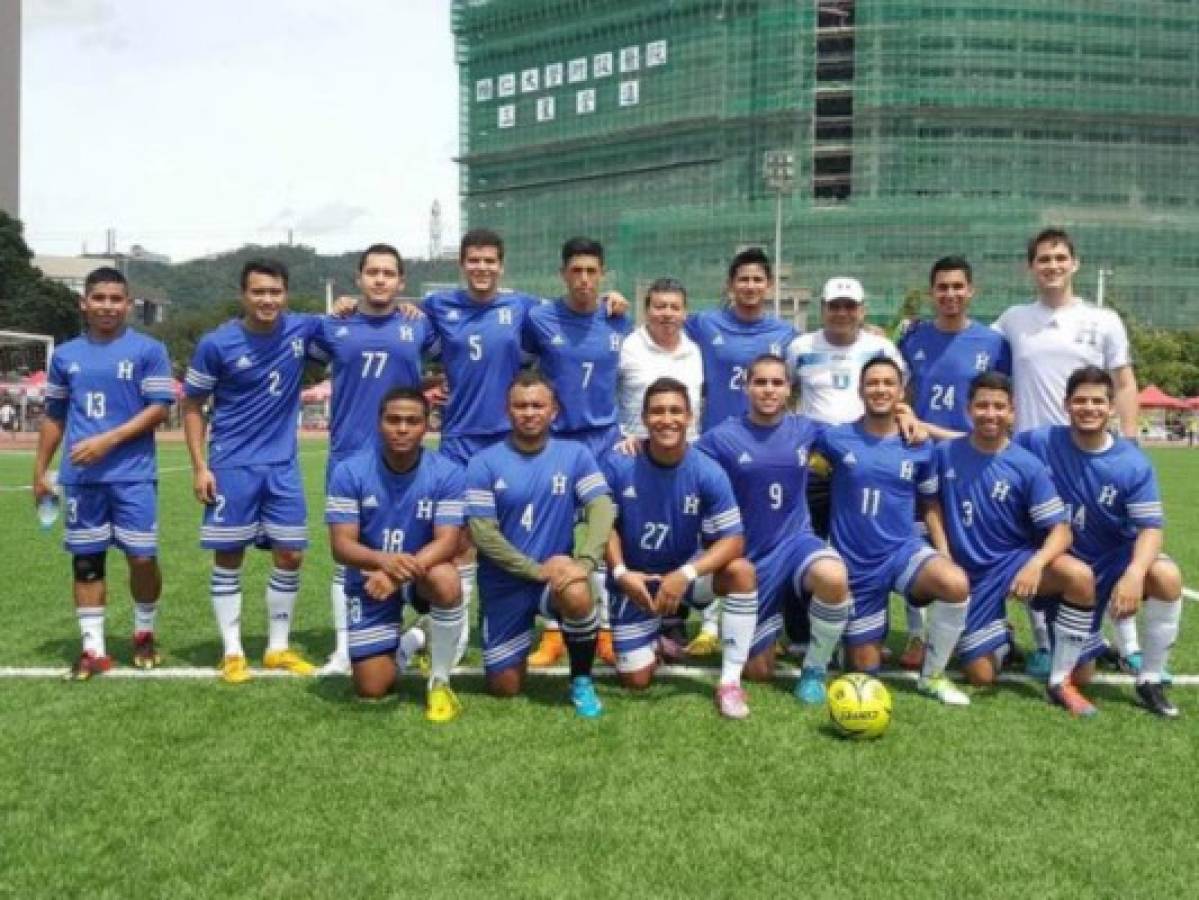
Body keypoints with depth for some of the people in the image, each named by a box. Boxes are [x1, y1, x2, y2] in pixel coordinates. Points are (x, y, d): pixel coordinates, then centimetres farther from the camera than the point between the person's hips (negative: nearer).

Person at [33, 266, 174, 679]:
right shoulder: (65, 355, 10)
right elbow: (53, 417, 17)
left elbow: (159, 409, -7)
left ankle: (144, 634, 20)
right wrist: (40, 471, 15)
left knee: (143, 557, -4)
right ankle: (93, 649, 15)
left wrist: (108, 440, -16)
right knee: (86, 559, 6)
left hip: (133, 475, -3)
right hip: (80, 477, 3)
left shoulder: (148, 350, -1)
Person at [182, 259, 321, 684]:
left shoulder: (302, 329, -2)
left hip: (283, 465, 3)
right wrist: (199, 466, -8)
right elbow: (193, 406, 0)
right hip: (232, 466, -3)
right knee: (228, 557, 2)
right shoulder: (217, 343, -9)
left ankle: (278, 648, 19)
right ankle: (232, 652, 13)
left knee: (290, 556, 5)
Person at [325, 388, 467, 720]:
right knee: (370, 690, -4)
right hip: (370, 578, 1)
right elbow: (341, 545, -19)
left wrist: (402, 572, -41)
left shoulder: (447, 473, -16)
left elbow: (447, 541, -22)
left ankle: (440, 683, -14)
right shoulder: (349, 472, -15)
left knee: (446, 581, -37)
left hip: (423, 571, 0)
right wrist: (384, 560, -41)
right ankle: (405, 646, 34)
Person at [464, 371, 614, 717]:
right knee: (504, 688, 3)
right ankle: (525, 634, 39)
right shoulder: (484, 464, -8)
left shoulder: (575, 455, -3)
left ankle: (581, 681, -9)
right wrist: (537, 569, -18)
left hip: (555, 574, 0)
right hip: (504, 585, 1)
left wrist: (585, 562, -29)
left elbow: (601, 508, -13)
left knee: (577, 594, -37)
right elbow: (482, 532, -11)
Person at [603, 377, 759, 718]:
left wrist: (686, 574, -34)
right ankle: (660, 633, 33)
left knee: (742, 572, -31)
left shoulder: (708, 473, -19)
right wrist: (620, 573, -22)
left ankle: (730, 682, -21)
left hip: (686, 571, 0)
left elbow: (733, 540, -21)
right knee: (635, 680, -4)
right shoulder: (618, 464, -17)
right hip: (636, 579, 0)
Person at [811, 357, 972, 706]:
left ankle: (932, 675, -9)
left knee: (956, 584, -32)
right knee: (865, 668, 2)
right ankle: (814, 669, 38)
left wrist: (944, 553, -1)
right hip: (854, 562, -1)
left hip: (903, 549, 1)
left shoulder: (919, 446, -1)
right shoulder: (836, 438, -7)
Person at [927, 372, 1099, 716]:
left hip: (1016, 559, -1)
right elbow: (934, 504, 8)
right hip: (970, 573, 1)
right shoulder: (944, 453, -6)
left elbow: (1060, 530, -13)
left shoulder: (1028, 466, -12)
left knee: (1081, 576, -34)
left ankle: (1061, 683, -17)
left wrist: (1036, 563, -33)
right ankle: (1000, 638, 36)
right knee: (982, 677, -2)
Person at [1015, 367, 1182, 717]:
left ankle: (1150, 680, -15)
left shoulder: (1133, 463, -13)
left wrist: (1134, 573, -37)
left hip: (1116, 557, 0)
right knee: (1079, 674, 0)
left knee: (1167, 576, -36)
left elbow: (1150, 527, -17)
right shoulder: (1039, 442, -11)